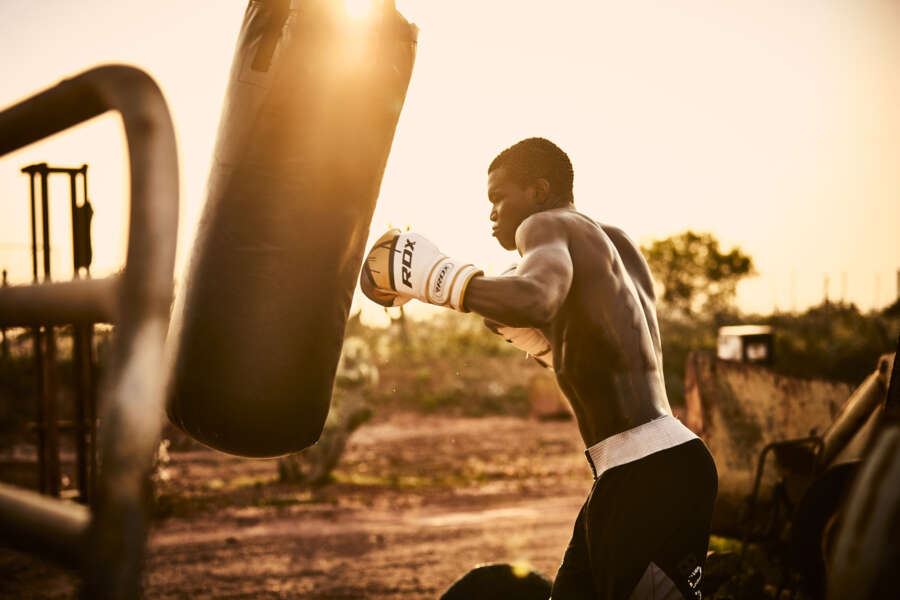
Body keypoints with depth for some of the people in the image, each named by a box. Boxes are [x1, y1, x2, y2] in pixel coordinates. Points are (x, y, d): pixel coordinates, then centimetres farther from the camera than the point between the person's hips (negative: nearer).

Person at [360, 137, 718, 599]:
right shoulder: (616, 244, 20)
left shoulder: (548, 225, -7)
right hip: (625, 474, 10)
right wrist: (531, 336, 18)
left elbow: (534, 299, -32)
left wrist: (434, 275, -19)